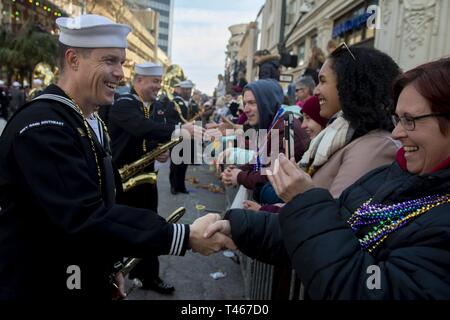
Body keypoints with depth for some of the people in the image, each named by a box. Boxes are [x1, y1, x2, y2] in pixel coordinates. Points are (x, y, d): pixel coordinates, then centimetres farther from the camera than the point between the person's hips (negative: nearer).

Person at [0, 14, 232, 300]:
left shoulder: (92, 123, 6)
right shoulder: (41, 127, -24)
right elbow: (86, 219, -31)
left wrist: (110, 266, 12)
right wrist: (185, 237, -31)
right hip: (39, 287, -8)